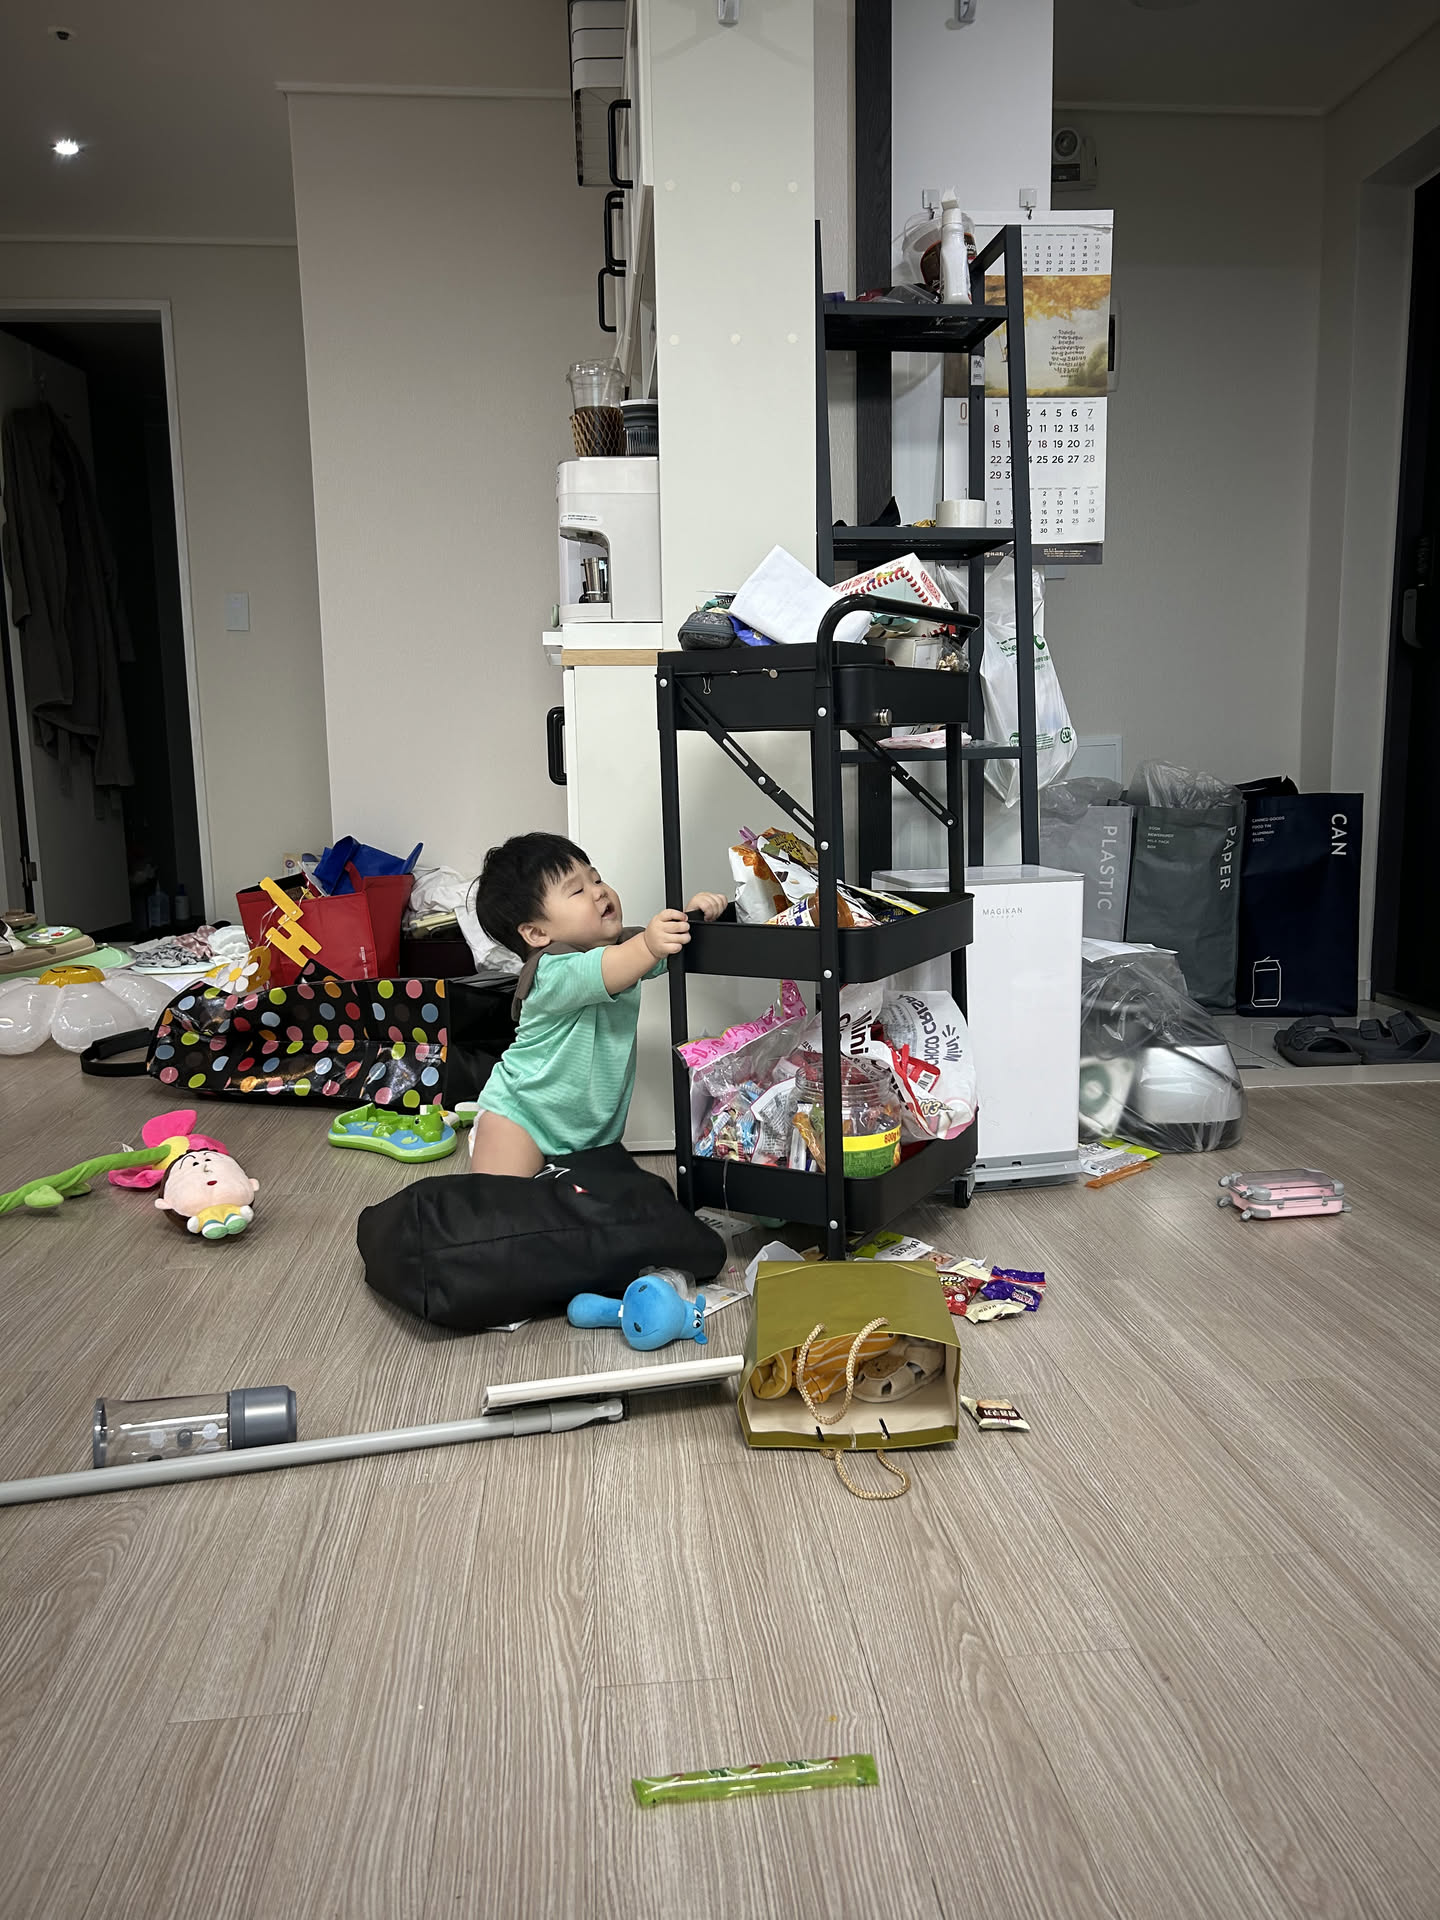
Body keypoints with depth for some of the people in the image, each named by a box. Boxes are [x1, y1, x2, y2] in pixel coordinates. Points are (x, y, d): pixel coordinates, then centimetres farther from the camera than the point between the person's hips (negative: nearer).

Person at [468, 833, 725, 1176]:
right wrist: (647, 946, -60)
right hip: (520, 1116, -7)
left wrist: (692, 913, -16)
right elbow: (598, 974, -43)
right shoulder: (550, 971, -24)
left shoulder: (622, 946, 4)